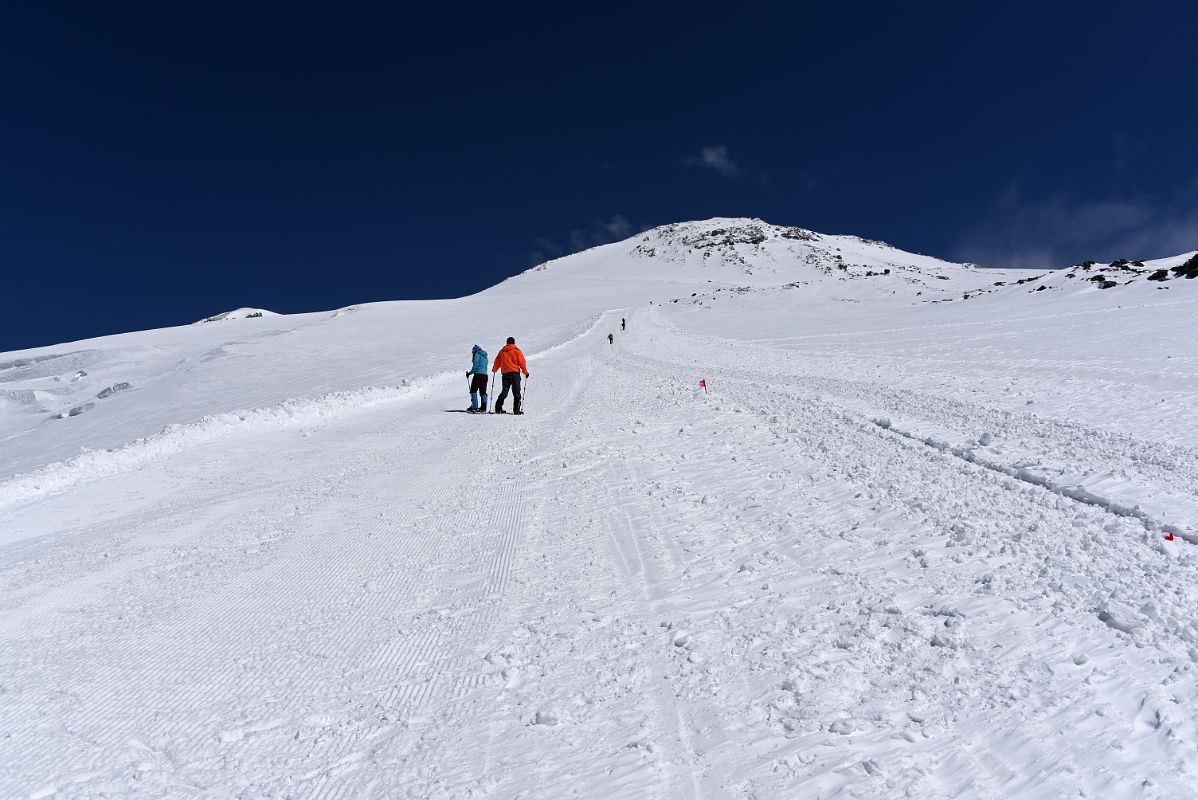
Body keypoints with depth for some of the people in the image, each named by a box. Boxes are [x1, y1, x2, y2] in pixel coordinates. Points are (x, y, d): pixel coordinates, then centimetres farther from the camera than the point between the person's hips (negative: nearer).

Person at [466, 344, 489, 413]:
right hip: (485, 375, 7)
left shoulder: (477, 354, -1)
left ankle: (474, 407, -13)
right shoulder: (485, 355, 20)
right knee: (483, 392, 10)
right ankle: (483, 408, 8)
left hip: (478, 374, -7)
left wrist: (470, 373, 1)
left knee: (473, 390, -3)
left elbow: (475, 365, -10)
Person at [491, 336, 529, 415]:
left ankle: (498, 408, 4)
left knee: (504, 392, 10)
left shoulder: (502, 351, 13)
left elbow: (497, 362, 20)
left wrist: (494, 370, 37)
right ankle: (517, 409, -12)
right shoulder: (516, 351, 2)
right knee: (516, 392, -4)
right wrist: (525, 372, 6)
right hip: (515, 373, -4)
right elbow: (522, 362, -2)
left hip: (505, 373, 4)